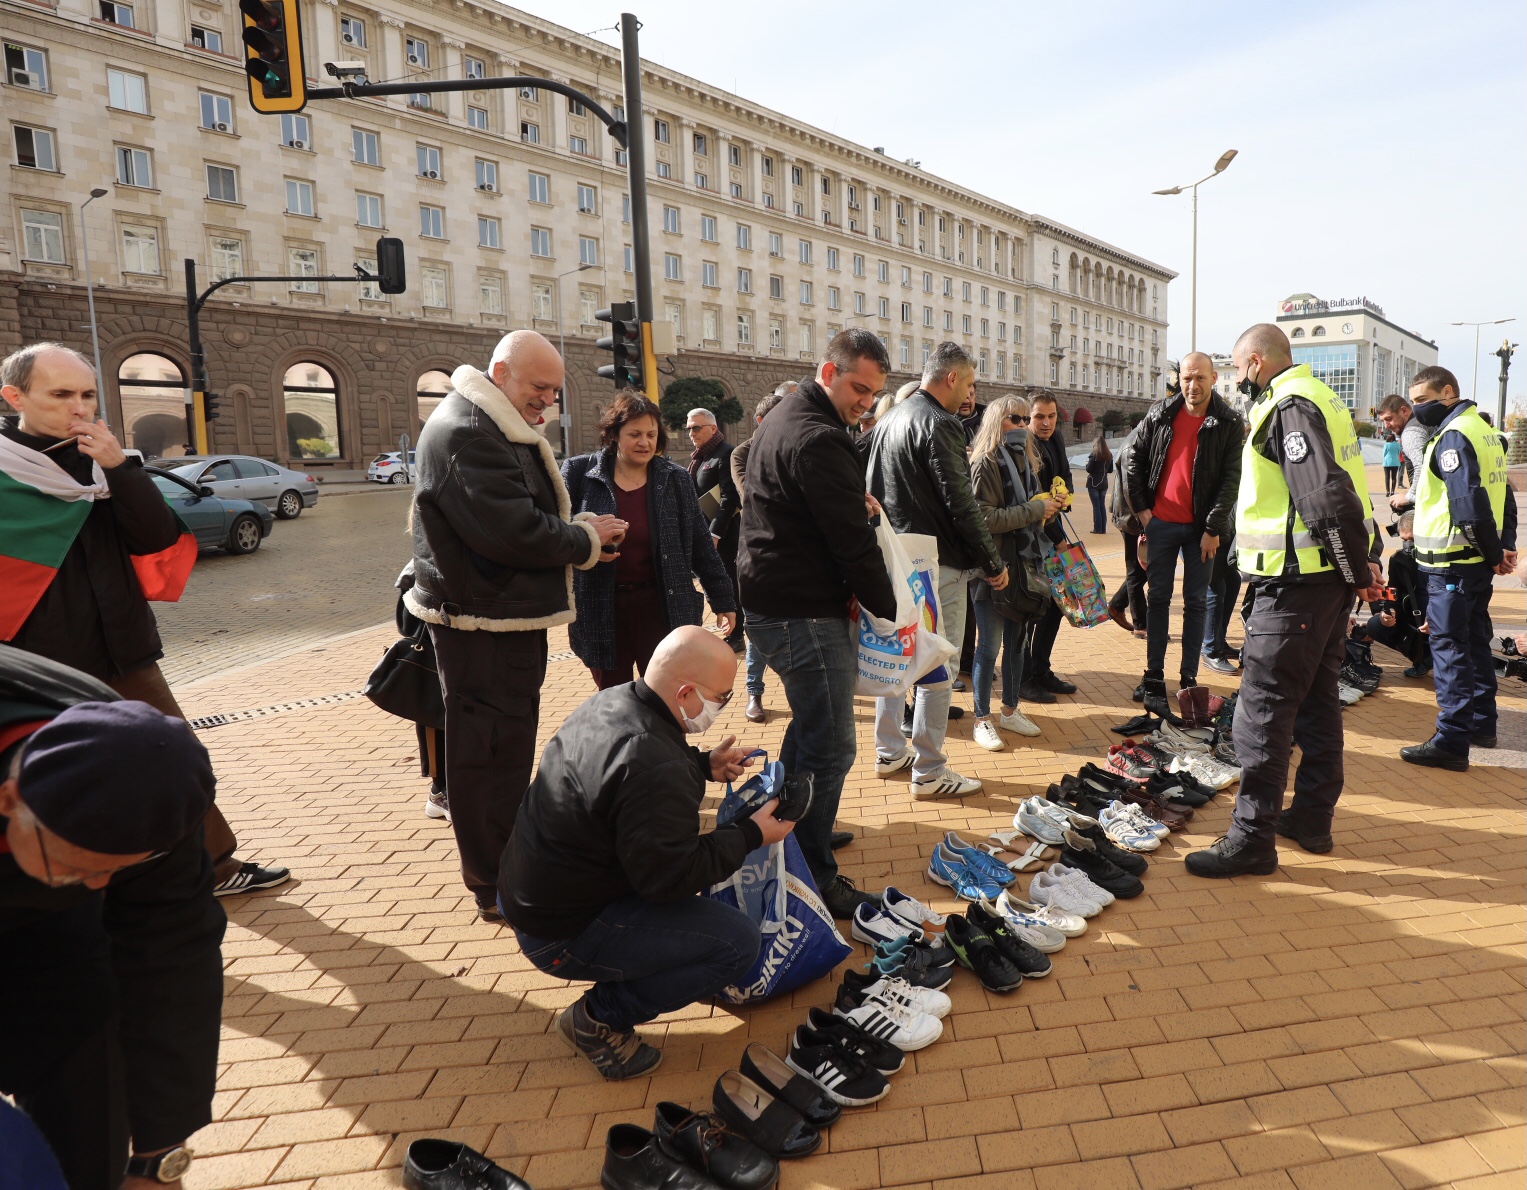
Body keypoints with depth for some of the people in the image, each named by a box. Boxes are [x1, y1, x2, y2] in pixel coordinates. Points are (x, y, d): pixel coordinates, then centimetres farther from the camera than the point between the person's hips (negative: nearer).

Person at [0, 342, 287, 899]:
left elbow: (159, 540, -7)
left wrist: (120, 469, -16)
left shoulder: (102, 462, 5)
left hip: (124, 658, 5)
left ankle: (217, 865, 31)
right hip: (46, 676, -5)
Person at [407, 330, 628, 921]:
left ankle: (511, 860, 36)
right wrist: (586, 539, -12)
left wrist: (580, 534, 4)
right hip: (482, 625, -11)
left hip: (511, 617, 11)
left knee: (509, 746, 20)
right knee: (489, 753, 0)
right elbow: (513, 532, -27)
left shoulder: (500, 428, 15)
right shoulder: (466, 432, -19)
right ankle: (496, 889, 13)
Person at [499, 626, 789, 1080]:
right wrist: (751, 835, -14)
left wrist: (705, 764, 9)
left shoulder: (610, 700, -3)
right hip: (563, 933, -10)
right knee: (738, 940, -13)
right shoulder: (654, 770, -32)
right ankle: (598, 1017, 0)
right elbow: (672, 876, -24)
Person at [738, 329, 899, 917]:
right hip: (804, 613, -11)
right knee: (829, 747, -3)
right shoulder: (819, 439, -19)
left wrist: (853, 499, 8)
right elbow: (853, 543, -19)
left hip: (769, 600, 11)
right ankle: (813, 877, 7)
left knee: (810, 727, 24)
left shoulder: (780, 420, 15)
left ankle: (787, 833, 38)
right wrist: (889, 610, -10)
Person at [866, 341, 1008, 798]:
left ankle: (889, 752, 28)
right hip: (937, 563, -9)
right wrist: (993, 563, -10)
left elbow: (873, 490, 19)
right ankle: (928, 772, 5)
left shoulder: (889, 420, 13)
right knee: (938, 666, -2)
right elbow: (961, 503, -18)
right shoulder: (939, 424, -15)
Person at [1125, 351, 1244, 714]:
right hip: (1161, 522, 2)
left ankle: (1189, 678, 13)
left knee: (1196, 602, 6)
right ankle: (1154, 679, 12)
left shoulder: (1229, 423, -4)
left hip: (1202, 527, -1)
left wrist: (1214, 529, -12)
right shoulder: (1159, 415, 2)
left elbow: (1232, 479, -7)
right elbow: (1135, 460, 9)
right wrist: (1141, 508, 2)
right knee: (1158, 599, 6)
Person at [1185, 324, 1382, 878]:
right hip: (1328, 577, 10)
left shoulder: (1288, 407, -15)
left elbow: (1326, 497, -24)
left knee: (1264, 709, -6)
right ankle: (1312, 818, 27)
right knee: (1318, 698, 16)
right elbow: (1337, 491, 16)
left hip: (1294, 583, -10)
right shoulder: (1322, 398, 18)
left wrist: (1357, 571, -15)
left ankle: (1252, 838, 0)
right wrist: (1363, 563, 11)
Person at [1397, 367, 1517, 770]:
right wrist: (1506, 543, 10)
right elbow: (1504, 494, 16)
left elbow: (1468, 503, -24)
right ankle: (1481, 725, 29)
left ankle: (1452, 742, -5)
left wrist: (1492, 551, -13)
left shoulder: (1452, 436, -16)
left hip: (1452, 563, -10)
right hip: (1478, 561, 10)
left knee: (1448, 647, -6)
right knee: (1475, 640, 18)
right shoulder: (1484, 429, 15)